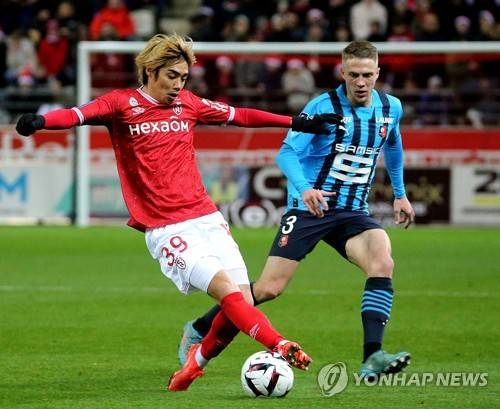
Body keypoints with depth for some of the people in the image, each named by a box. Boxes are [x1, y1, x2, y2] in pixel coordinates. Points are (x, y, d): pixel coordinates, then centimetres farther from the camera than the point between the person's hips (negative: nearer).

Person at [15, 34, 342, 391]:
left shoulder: (188, 104, 13)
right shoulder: (122, 104, -2)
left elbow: (239, 116, 25)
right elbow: (80, 115, -19)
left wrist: (296, 123, 27)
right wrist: (40, 121, -39)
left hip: (208, 220, 6)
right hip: (167, 230, -6)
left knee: (242, 307, -3)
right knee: (228, 290, -23)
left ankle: (196, 363, 21)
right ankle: (280, 348, -29)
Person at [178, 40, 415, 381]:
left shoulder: (391, 108, 4)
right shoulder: (323, 107, -13)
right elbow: (287, 152, -20)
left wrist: (400, 193, 30)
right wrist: (304, 189, -37)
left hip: (352, 212, 4)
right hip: (309, 208, -4)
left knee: (383, 263, -26)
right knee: (269, 289, -6)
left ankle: (372, 358, -29)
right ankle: (200, 330, 17)